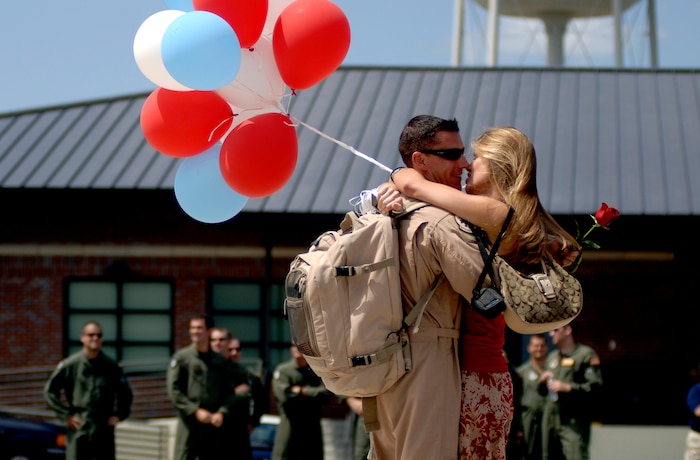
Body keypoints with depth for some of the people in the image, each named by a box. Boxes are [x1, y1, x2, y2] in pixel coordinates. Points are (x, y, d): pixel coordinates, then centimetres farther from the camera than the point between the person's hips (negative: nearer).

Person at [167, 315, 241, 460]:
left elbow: (229, 392, 11)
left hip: (213, 425, 4)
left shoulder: (220, 361, 11)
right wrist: (195, 411, -13)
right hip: (189, 422, -4)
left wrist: (221, 413, -7)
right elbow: (173, 391, -6)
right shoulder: (181, 357, 0)